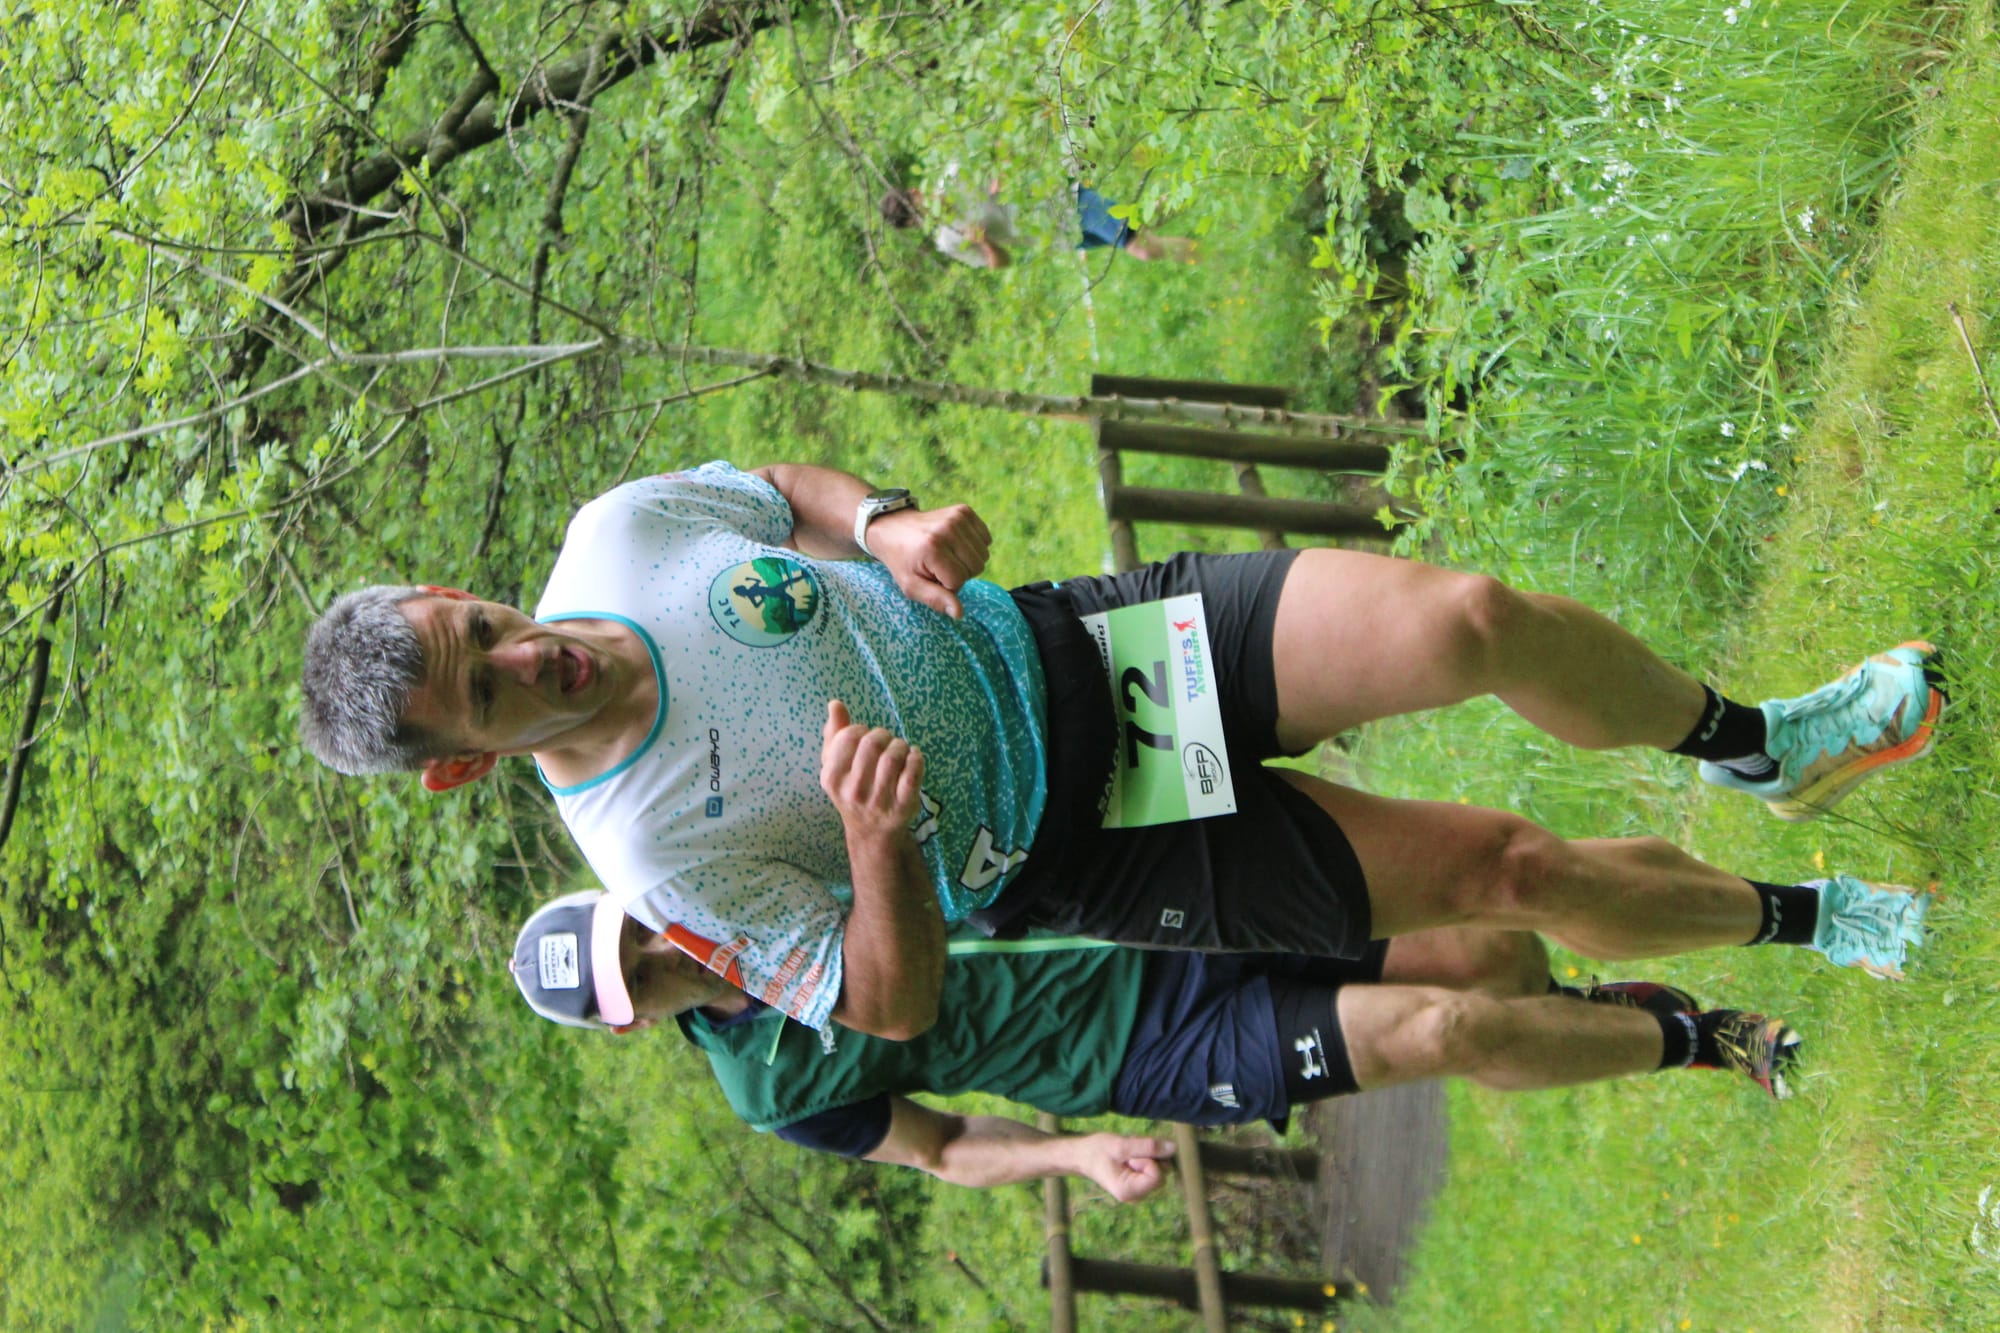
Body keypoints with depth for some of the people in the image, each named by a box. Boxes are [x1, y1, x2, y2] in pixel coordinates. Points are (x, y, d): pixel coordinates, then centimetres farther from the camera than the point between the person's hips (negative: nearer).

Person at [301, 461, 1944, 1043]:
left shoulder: (620, 529, -13)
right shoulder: (657, 854, -25)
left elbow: (784, 485, 9)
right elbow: (891, 1005, -17)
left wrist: (886, 522, -13)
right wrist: (877, 843, -38)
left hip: (1061, 644, 4)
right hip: (1070, 855, -4)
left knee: (1468, 621, -15)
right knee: (1511, 871, -10)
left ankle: (1758, 744, 15)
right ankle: (1794, 918, 21)